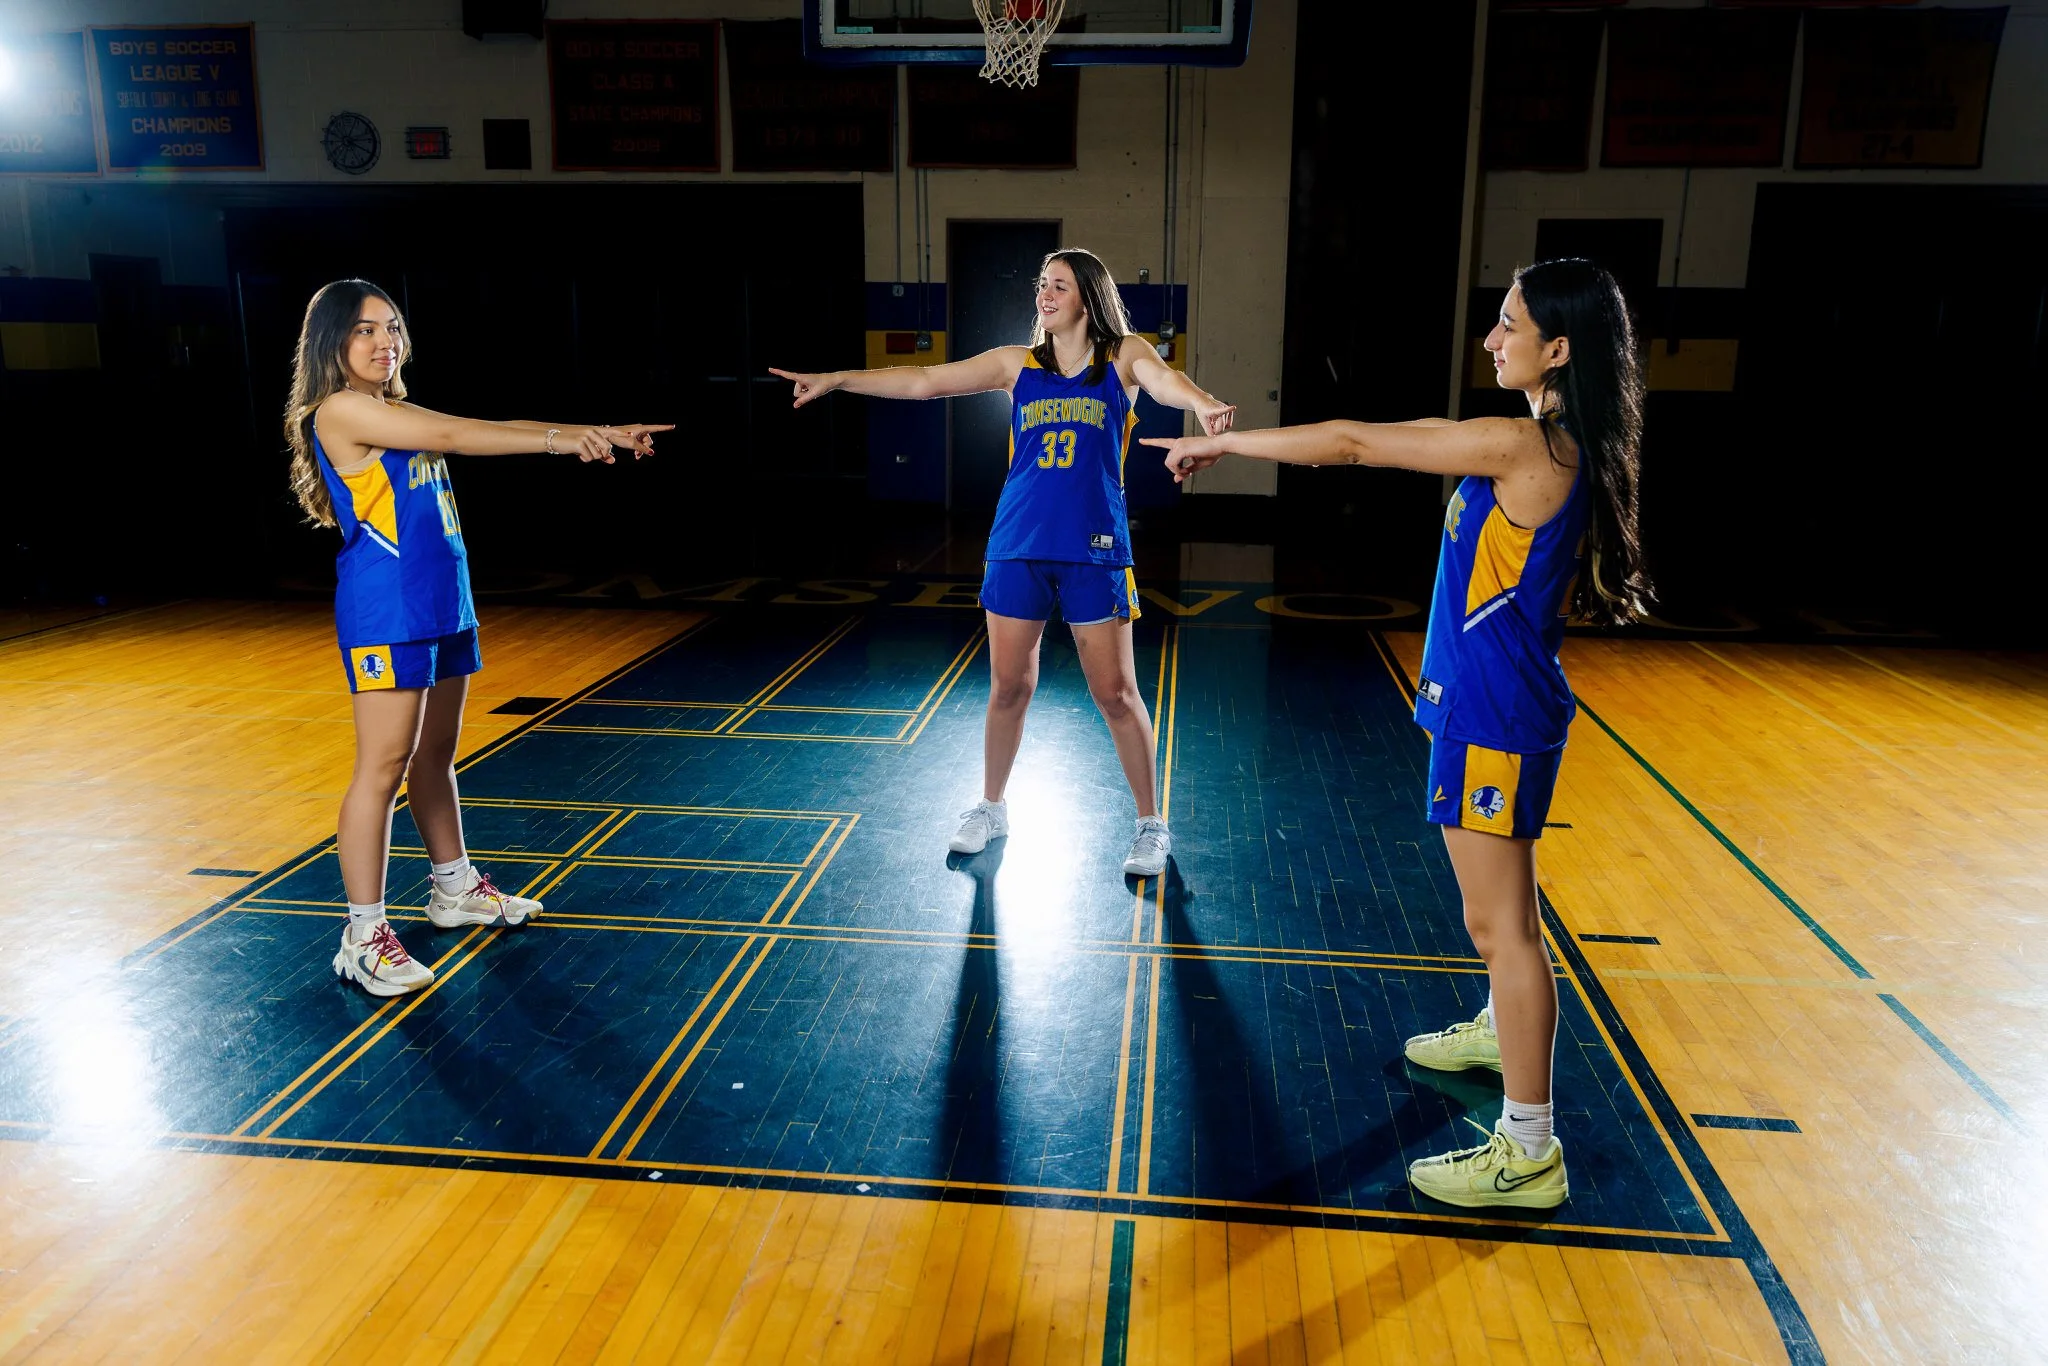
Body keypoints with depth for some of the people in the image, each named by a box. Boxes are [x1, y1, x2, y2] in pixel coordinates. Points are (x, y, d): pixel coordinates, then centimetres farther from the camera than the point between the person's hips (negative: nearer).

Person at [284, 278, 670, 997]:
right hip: (386, 615, -9)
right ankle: (363, 935, 1)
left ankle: (454, 887, 31)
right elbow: (452, 436, -19)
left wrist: (601, 433, 1)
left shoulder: (396, 411, 16)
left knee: (436, 754, 17)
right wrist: (557, 437, -20)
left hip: (441, 607, 9)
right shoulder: (340, 410, -10)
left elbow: (489, 429, 9)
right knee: (384, 765, -7)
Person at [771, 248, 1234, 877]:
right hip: (1017, 546, 3)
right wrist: (836, 379, -2)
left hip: (1094, 549, -2)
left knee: (1116, 693, -1)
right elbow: (925, 381, 5)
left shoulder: (1124, 356, 2)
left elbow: (1166, 381, -19)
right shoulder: (1017, 363, 8)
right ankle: (990, 808, 30)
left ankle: (1151, 824, 15)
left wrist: (1203, 404, -42)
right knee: (1008, 686, 10)